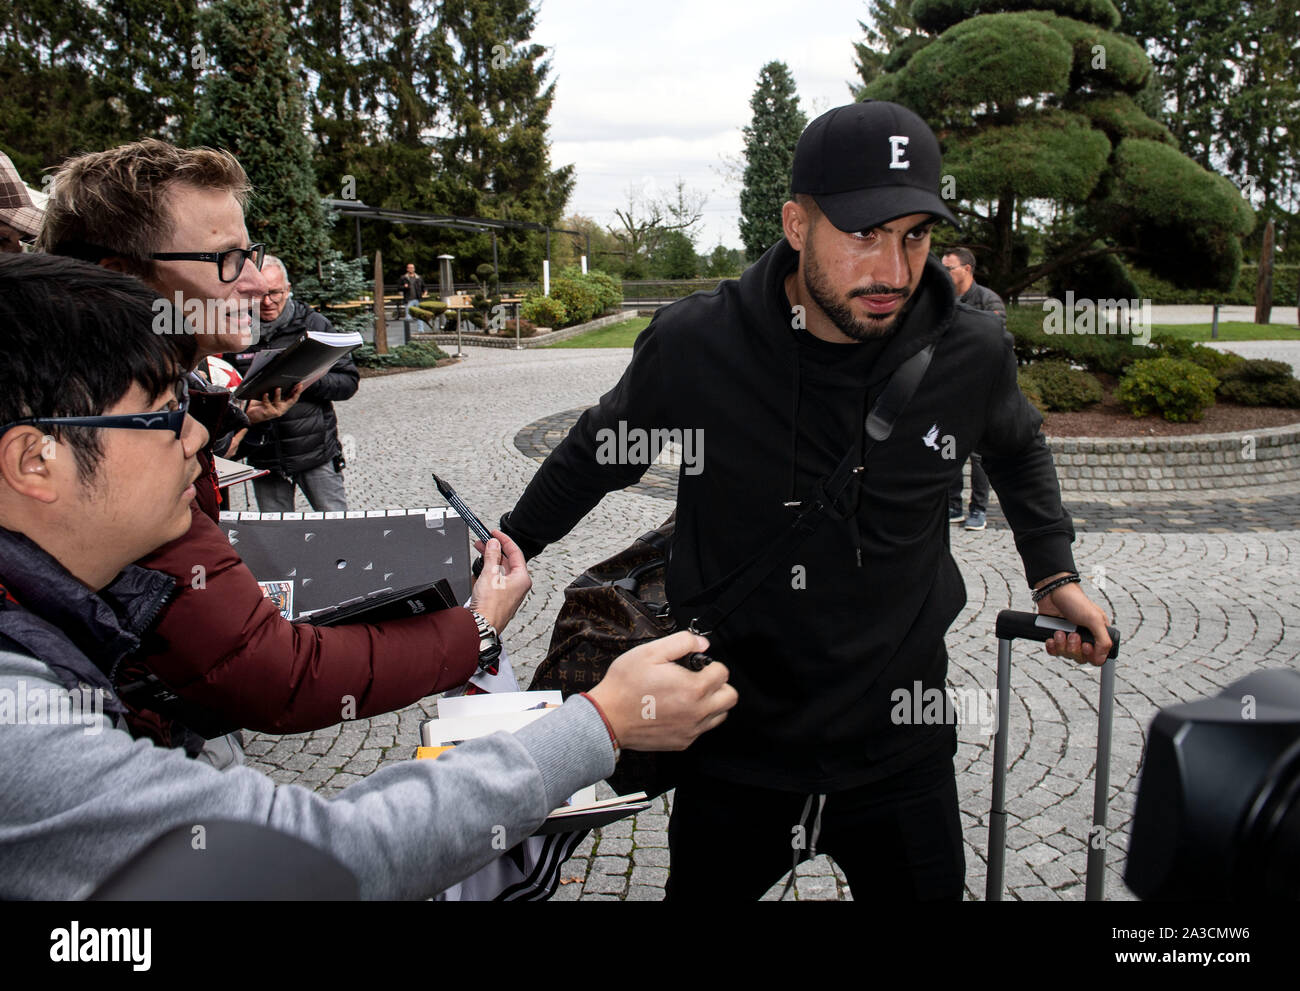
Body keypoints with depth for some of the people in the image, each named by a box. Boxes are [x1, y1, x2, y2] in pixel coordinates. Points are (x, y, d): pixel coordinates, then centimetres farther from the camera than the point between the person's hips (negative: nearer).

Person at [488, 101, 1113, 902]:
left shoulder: (972, 356, -9)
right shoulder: (694, 345, -16)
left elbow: (1019, 449, 16)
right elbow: (599, 454, 4)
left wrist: (1055, 573, 8)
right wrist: (511, 544, 8)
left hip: (901, 750, 2)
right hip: (736, 746, -1)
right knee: (700, 888, 19)